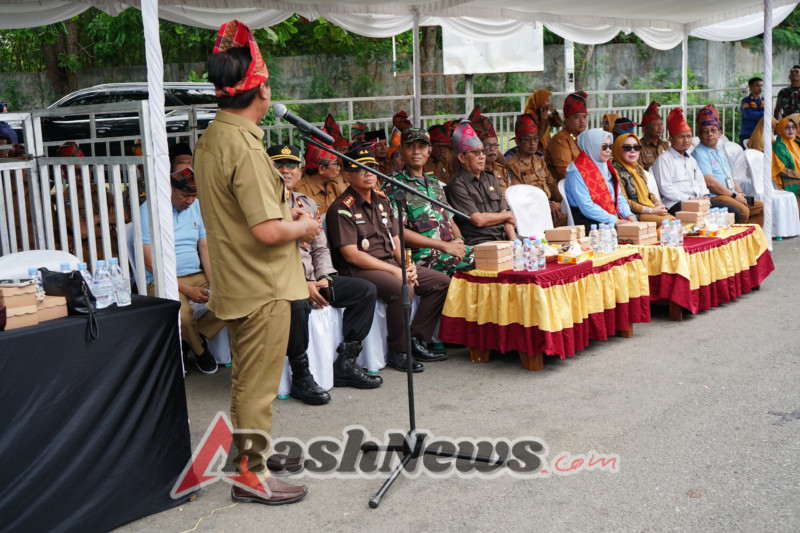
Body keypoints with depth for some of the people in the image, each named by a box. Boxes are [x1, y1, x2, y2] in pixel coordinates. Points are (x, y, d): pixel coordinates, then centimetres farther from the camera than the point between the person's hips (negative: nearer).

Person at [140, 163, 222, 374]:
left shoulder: (196, 206, 12)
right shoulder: (149, 210, -7)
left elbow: (205, 248, 12)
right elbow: (151, 263, -12)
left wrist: (214, 284, -6)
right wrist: (187, 290, -17)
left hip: (197, 275, 6)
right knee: (182, 313, -35)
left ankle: (194, 337, 0)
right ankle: (199, 349, 0)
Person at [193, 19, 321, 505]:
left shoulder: (210, 139, 7)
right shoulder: (245, 146, -24)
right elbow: (267, 231, -29)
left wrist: (287, 215, 12)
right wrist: (302, 227, -10)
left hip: (235, 282, 10)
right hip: (263, 285, -10)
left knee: (248, 377, 22)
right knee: (259, 383, 3)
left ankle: (251, 450, 37)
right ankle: (251, 474, 14)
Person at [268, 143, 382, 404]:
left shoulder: (308, 204, 18)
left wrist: (324, 278, -2)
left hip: (311, 279, 8)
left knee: (366, 290, -4)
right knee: (297, 304, -40)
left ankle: (345, 364, -3)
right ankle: (301, 377, -22)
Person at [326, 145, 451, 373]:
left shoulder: (382, 200, 15)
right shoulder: (342, 209, -10)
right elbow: (351, 254, -17)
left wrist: (407, 264, -3)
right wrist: (394, 270, -19)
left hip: (392, 264, 9)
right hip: (359, 270, -9)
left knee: (441, 282, 1)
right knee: (403, 289, -35)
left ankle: (417, 341, 4)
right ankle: (398, 352, -17)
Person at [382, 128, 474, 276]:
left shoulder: (435, 183, 23)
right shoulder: (393, 186, -2)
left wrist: (458, 240, -1)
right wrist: (444, 245, -15)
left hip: (451, 247, 8)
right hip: (423, 254, -8)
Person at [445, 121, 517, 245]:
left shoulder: (490, 179, 21)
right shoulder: (457, 185, -4)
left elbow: (503, 211, 16)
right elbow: (478, 220, -11)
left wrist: (513, 240, -1)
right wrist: (509, 216, 3)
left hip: (503, 238, 7)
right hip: (478, 242, -7)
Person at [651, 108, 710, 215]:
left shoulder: (691, 160, 30)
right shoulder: (664, 159, 2)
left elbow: (700, 182, 28)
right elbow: (665, 188, -8)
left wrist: (705, 196, 4)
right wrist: (689, 199, -15)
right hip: (675, 205, -8)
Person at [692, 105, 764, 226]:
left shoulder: (720, 150, 23)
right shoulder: (699, 153, -8)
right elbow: (710, 182, -16)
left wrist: (740, 193, 9)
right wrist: (734, 196, -13)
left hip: (731, 195, 10)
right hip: (714, 197, -10)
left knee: (761, 207, 3)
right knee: (742, 211, -30)